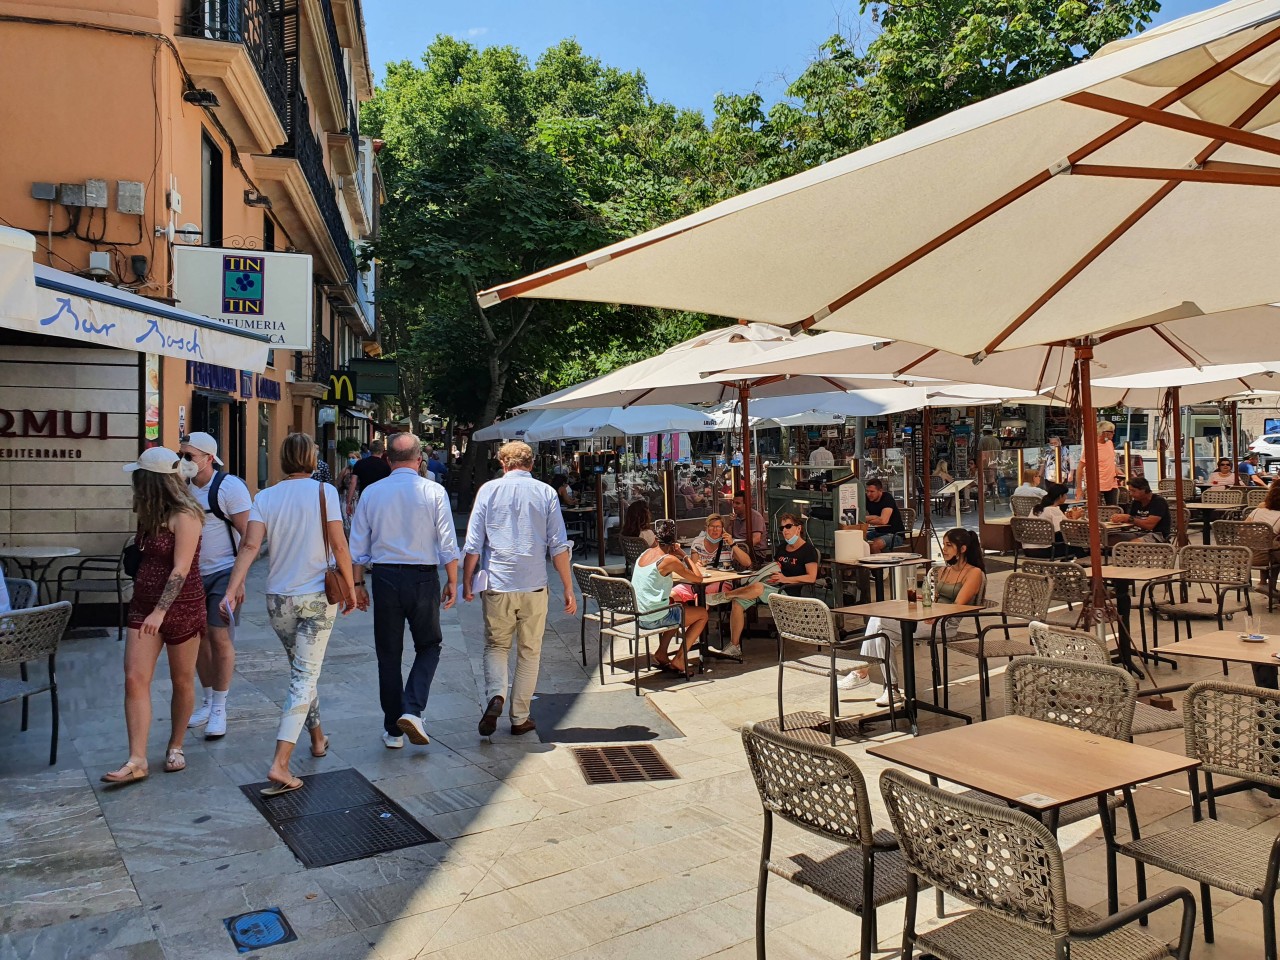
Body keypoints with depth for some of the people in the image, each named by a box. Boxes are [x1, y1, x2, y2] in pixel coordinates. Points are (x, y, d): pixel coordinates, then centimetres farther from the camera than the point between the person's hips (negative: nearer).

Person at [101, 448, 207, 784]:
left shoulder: (184, 516, -15)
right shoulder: (151, 515, 10)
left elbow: (181, 570, -21)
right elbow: (146, 560, 13)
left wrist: (160, 611, -25)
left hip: (180, 607, -7)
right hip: (143, 606, 7)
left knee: (182, 682, 8)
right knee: (135, 679, -4)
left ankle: (175, 748, 25)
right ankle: (137, 761, -2)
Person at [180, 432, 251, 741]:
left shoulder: (229, 487, -14)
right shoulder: (183, 487, 5)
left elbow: (248, 535, -14)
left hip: (223, 572, -6)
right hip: (193, 574, 6)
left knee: (219, 637, -6)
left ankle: (219, 708, 7)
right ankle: (208, 701, 26)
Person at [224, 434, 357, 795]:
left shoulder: (264, 497, 2)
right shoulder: (324, 491, -7)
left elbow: (250, 545, -11)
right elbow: (339, 546, -9)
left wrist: (233, 587, -13)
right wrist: (350, 587, 0)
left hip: (279, 599, 4)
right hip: (318, 596, -3)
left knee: (301, 671, 22)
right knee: (305, 676, -1)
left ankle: (317, 737, 38)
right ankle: (280, 763, -11)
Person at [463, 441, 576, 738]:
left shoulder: (489, 490, 2)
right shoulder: (546, 493, 3)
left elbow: (473, 543, 1)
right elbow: (558, 546, 1)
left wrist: (467, 582, 9)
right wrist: (568, 589, 5)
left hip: (497, 584, 0)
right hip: (534, 585, 0)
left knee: (496, 646, 14)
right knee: (529, 652, 11)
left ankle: (495, 695, -11)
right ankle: (520, 718, 16)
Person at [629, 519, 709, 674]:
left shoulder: (645, 553, 8)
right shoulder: (670, 560, -15)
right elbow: (698, 578, -8)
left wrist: (681, 556, 13)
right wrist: (685, 556, 3)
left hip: (639, 617, 8)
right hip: (655, 619, -8)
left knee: (680, 607, 35)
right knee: (703, 614, 12)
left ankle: (661, 652, 25)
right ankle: (679, 659, 8)